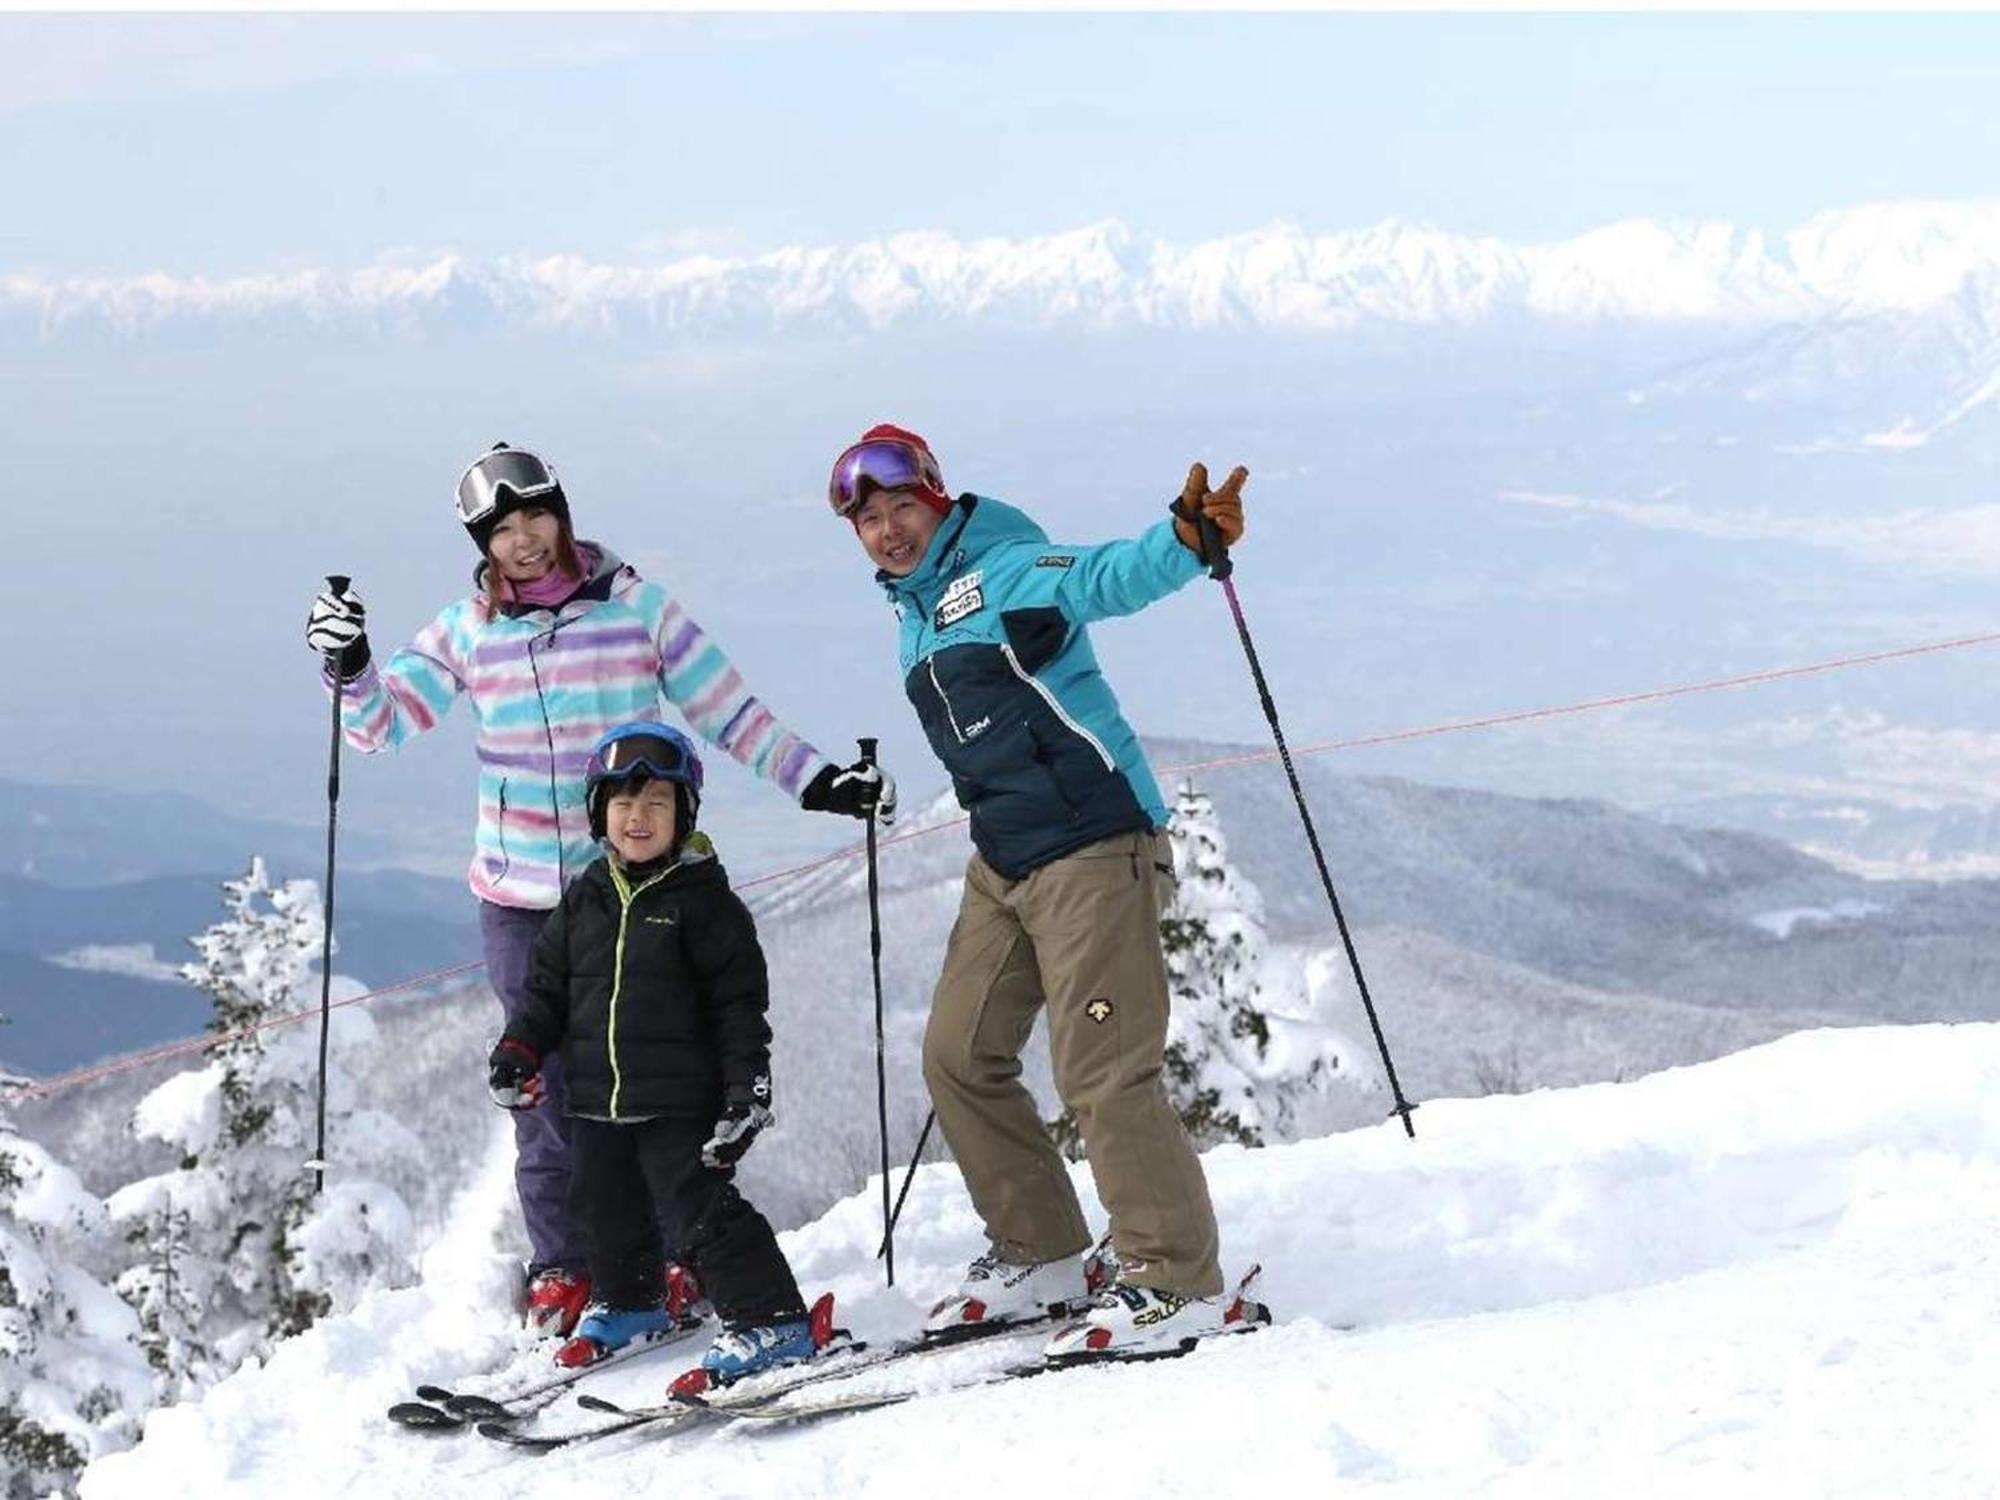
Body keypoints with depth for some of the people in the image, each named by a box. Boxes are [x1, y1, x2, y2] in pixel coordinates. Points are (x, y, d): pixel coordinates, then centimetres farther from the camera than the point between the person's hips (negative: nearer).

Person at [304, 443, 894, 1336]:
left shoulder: (636, 607, 0)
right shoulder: (467, 632, 4)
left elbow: (729, 712, 3)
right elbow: (384, 722, 2)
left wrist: (821, 782, -4)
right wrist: (349, 668, -17)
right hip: (521, 896, 1)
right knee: (548, 1088, 3)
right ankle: (562, 1273, 14)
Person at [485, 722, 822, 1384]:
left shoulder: (703, 899, -6)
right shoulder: (584, 901, 8)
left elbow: (739, 1002, -6)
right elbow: (549, 986, 15)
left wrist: (748, 1087, -11)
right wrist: (520, 1049, 1)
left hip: (680, 1100, -6)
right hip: (597, 1100, 6)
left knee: (698, 1210, -10)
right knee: (607, 1211, 18)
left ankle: (770, 1319, -5)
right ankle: (628, 1304, 41)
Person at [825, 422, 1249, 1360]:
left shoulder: (1006, 572, -10)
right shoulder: (918, 613, 16)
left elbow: (1111, 578, -29)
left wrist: (1185, 541, -48)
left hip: (1094, 848, -10)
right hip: (1004, 866, 10)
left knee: (1101, 1072, -12)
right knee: (960, 1057, 11)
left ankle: (1176, 1281, -5)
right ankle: (1037, 1257, 23)